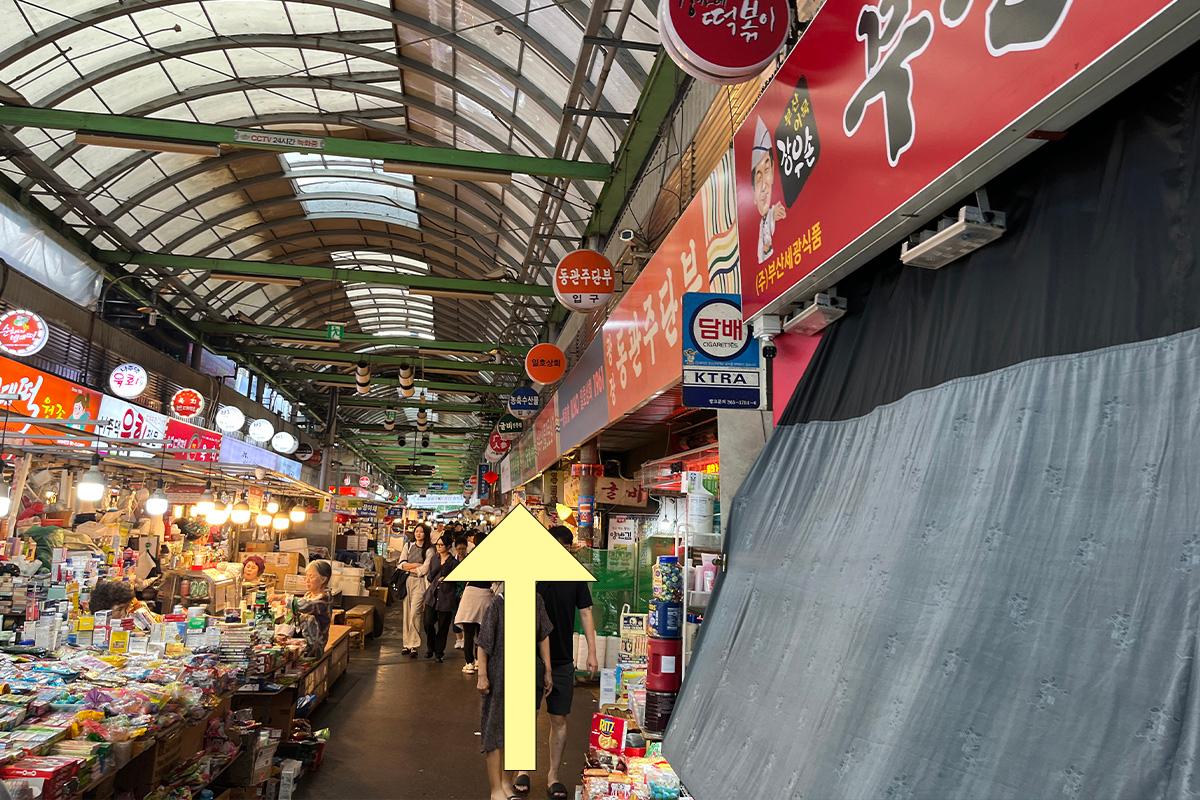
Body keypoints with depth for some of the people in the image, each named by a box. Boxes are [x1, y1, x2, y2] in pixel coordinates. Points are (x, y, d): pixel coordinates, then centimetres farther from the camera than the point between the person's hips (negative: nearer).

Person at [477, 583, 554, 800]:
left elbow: (543, 637, 7)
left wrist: (547, 671, 10)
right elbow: (483, 643, -9)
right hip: (500, 674, -4)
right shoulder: (497, 604, -14)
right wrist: (482, 675, -10)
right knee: (496, 729, 4)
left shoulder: (536, 601, -2)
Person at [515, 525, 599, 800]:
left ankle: (553, 775, 24)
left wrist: (592, 652, 1)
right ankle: (523, 769, 28)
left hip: (563, 661, 2)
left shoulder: (575, 577, 0)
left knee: (559, 719, 7)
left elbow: (585, 613, 5)